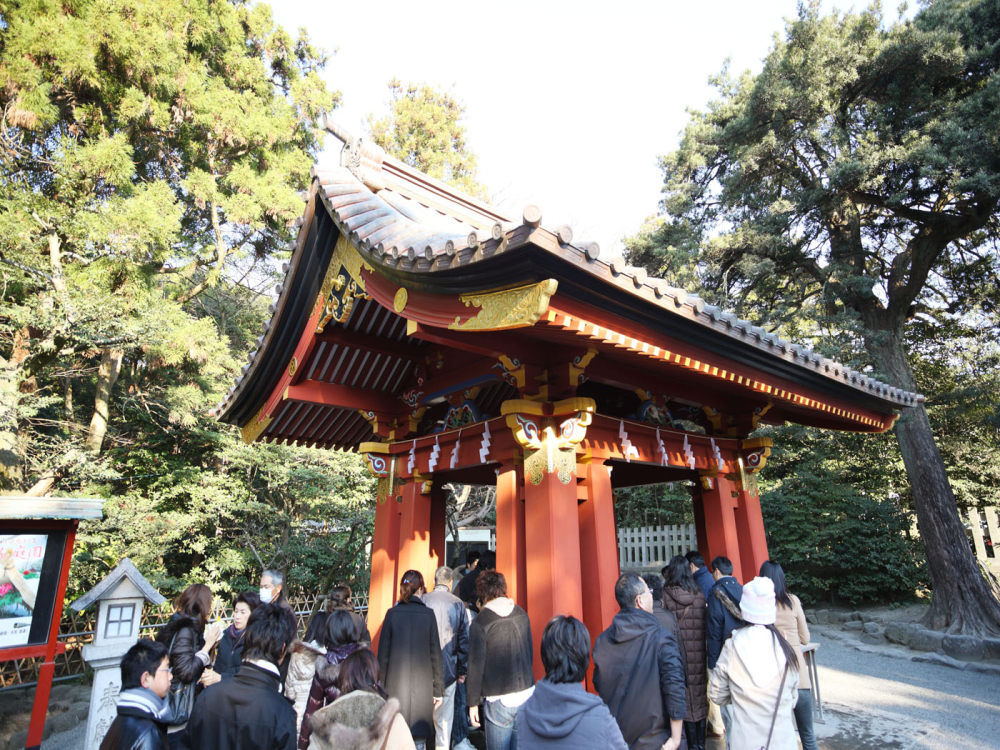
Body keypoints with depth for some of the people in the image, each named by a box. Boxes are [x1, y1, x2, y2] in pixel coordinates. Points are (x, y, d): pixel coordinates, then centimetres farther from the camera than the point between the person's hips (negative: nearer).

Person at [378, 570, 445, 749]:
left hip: (395, 683, 1)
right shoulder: (428, 614, -6)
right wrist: (438, 690, 5)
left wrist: (382, 684, 9)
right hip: (422, 684, -1)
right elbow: (435, 655, -3)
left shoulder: (392, 613, -4)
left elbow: (383, 653, -1)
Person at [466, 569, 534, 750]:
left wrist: (473, 703, 0)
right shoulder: (522, 615, 2)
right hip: (526, 693, 4)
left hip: (498, 700, -4)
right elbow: (529, 653, 12)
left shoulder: (479, 622, -12)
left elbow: (476, 665, -9)